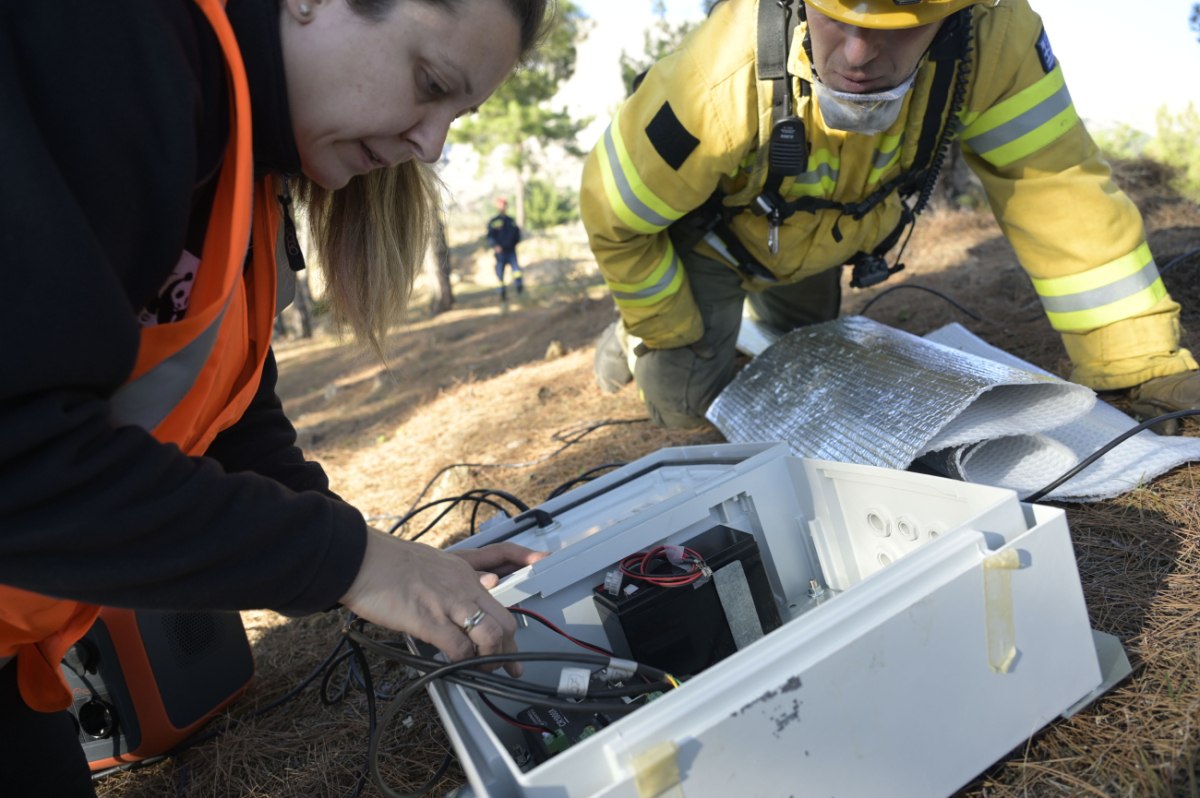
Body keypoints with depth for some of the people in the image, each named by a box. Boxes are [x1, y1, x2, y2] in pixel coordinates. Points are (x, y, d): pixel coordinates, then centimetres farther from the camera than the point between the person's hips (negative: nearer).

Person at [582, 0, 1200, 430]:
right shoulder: (721, 86, -45)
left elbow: (1058, 190, -29)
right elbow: (613, 213, -29)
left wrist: (1143, 364, -31)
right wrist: (670, 334, -14)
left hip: (820, 237, 4)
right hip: (710, 236, -4)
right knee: (684, 404, -3)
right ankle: (631, 339, 29)